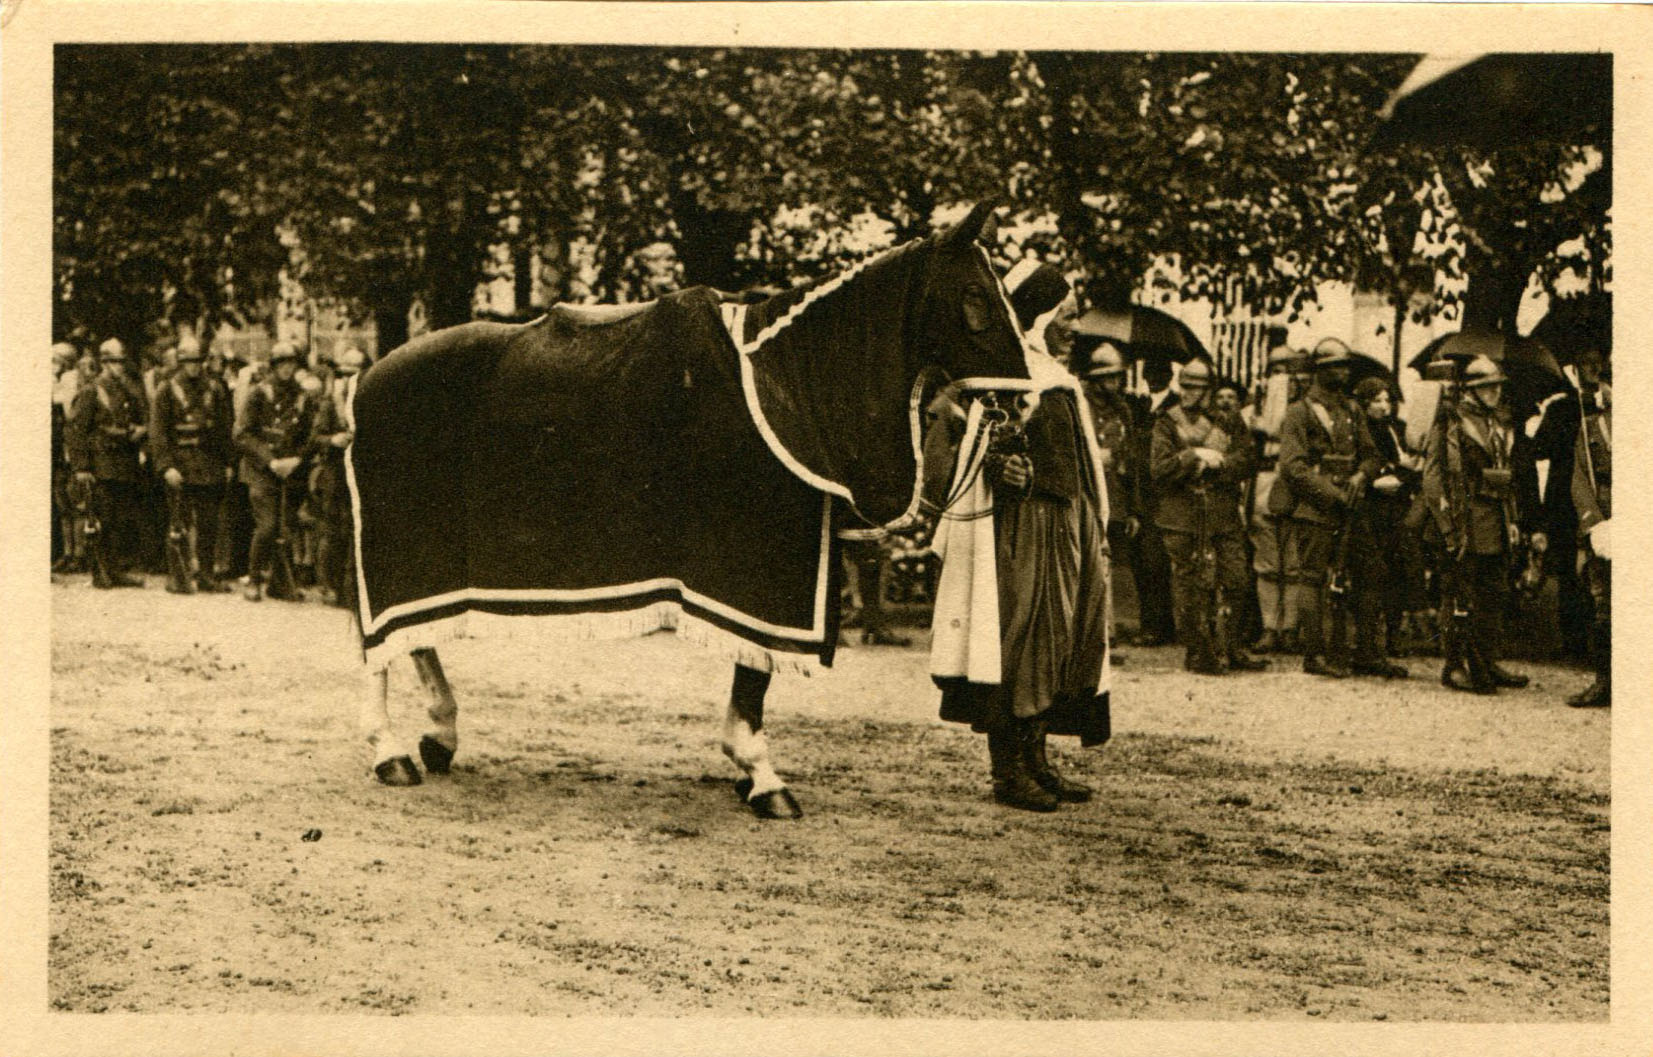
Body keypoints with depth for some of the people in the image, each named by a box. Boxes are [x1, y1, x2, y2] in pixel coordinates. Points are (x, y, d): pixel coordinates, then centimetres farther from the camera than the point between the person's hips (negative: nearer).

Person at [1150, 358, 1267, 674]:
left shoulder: (1228, 421, 11)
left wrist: (1218, 462, -11)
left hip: (1224, 515, 3)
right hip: (1183, 516, -3)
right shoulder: (1168, 423, 2)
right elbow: (1160, 468, -9)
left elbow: (1248, 461, 3)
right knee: (1189, 588, 1)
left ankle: (1228, 649, 14)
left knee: (1235, 581, 2)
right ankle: (1196, 653, 10)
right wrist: (1194, 455, -17)